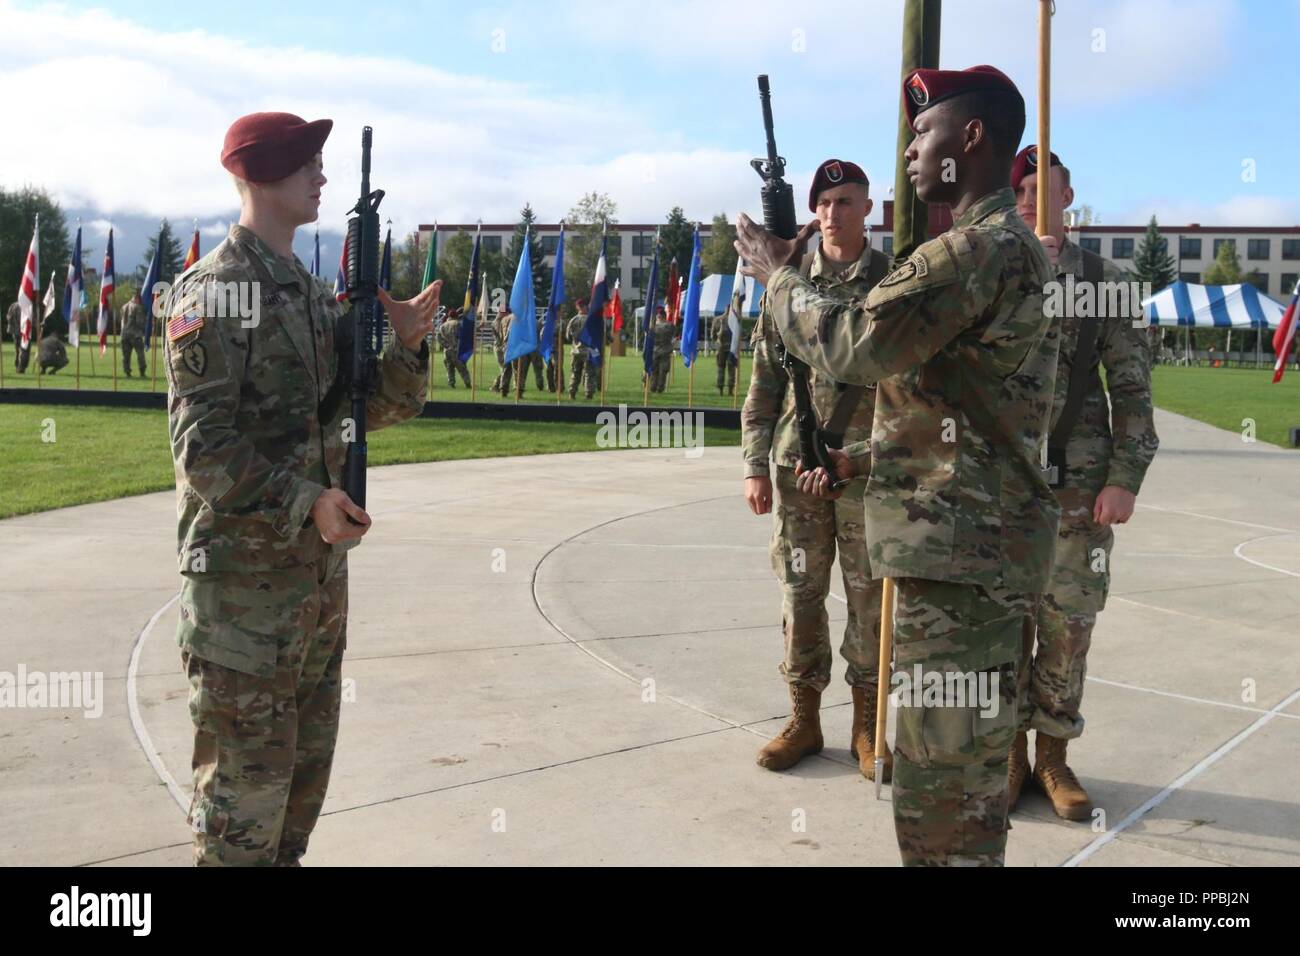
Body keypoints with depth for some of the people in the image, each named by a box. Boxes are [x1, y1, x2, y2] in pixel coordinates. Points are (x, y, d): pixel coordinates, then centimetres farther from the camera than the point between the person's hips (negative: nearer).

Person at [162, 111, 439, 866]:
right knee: (247, 767, 0)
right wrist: (305, 503, -27)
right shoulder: (212, 292, -13)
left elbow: (373, 408, 14)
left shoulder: (316, 293, 11)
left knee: (307, 760, 18)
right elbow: (204, 444, -19)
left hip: (322, 564, 8)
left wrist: (406, 344, -4)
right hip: (244, 570, -8)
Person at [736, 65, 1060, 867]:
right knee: (966, 785, 20)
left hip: (961, 550, -11)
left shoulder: (977, 248, -16)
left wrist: (775, 272, -2)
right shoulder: (1014, 246, 19)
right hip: (983, 543, 11)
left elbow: (851, 344, -19)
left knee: (940, 795, -5)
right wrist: (863, 459, 16)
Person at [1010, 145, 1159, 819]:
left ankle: (1053, 753, 19)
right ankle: (1009, 750, 19)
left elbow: (1132, 389, 2)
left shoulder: (1104, 279, 5)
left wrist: (1125, 479, -5)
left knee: (1068, 622, 4)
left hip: (1078, 483, 0)